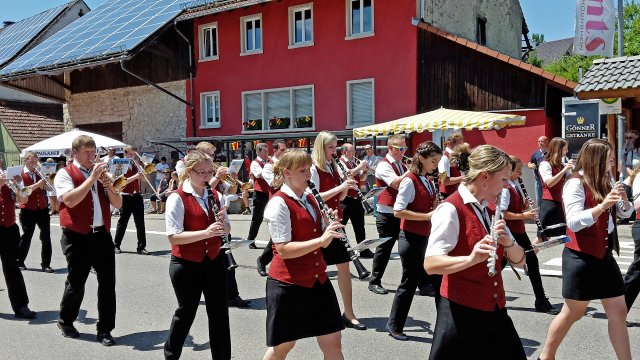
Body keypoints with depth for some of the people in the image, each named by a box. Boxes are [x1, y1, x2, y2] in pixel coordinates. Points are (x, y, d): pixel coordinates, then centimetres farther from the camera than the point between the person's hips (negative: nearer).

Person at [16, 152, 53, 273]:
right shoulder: (20, 174, -2)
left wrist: (46, 181, -11)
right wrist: (38, 184, -27)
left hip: (42, 209, 3)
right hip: (28, 210, -3)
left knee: (46, 237, -3)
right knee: (26, 237, 6)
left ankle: (45, 264, 2)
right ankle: (19, 262, 22)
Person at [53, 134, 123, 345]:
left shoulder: (100, 172, 14)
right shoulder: (65, 174, -1)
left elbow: (118, 204, 8)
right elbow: (70, 200, -21)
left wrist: (108, 185, -9)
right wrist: (92, 177, -20)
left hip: (102, 234, 4)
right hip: (77, 237, -4)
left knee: (107, 283, 2)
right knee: (76, 282, 8)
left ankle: (105, 330, 11)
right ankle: (65, 321, 33)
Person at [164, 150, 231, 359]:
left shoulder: (216, 196, 3)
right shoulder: (177, 199, -13)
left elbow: (226, 230, 9)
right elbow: (173, 237, -20)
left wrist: (223, 224, -14)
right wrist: (206, 232, -29)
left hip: (213, 262, 5)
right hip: (186, 265, -4)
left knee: (220, 313, 8)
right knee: (186, 312, 12)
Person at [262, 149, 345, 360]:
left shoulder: (309, 199, 9)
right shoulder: (278, 204, -14)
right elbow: (283, 250, -22)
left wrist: (331, 226, -6)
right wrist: (321, 240, -28)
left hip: (317, 278, 7)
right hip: (287, 282, -7)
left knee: (332, 341, 8)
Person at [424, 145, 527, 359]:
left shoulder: (489, 211, 11)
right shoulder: (451, 209, -15)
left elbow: (519, 261, 8)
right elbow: (430, 264, -23)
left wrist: (508, 242, -13)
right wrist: (471, 259, -38)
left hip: (495, 309, 8)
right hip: (461, 311, -7)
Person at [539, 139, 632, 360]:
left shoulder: (604, 183, 9)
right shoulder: (576, 184, -13)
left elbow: (626, 212, 15)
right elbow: (573, 222, -22)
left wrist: (623, 198, -7)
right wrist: (602, 205, -33)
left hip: (604, 255, 7)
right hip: (581, 256, -7)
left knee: (618, 312, 9)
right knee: (572, 312, 4)